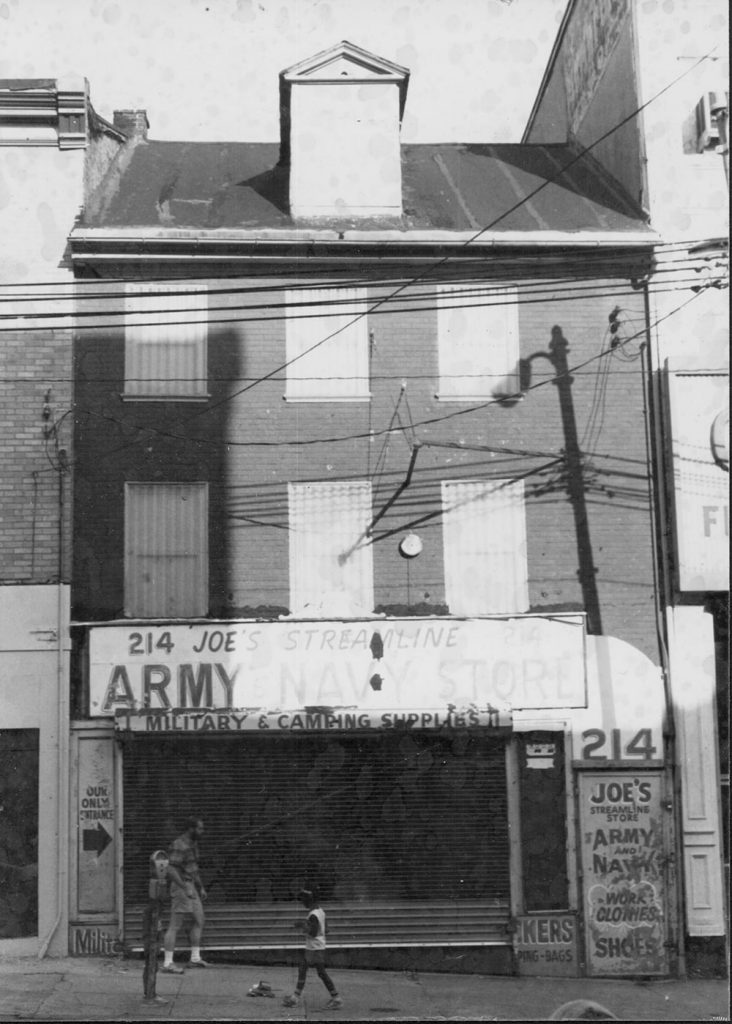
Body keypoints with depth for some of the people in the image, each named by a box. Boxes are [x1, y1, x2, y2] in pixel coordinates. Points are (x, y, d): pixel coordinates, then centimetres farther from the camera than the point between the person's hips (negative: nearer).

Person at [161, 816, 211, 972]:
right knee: (175, 926, -8)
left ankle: (195, 958, 21)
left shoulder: (192, 844, 12)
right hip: (181, 887, -10)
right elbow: (171, 870, -25)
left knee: (199, 920, 14)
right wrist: (186, 889, -27)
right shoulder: (180, 846, -19)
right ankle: (167, 964, -6)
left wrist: (201, 888, 21)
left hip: (191, 887, 10)